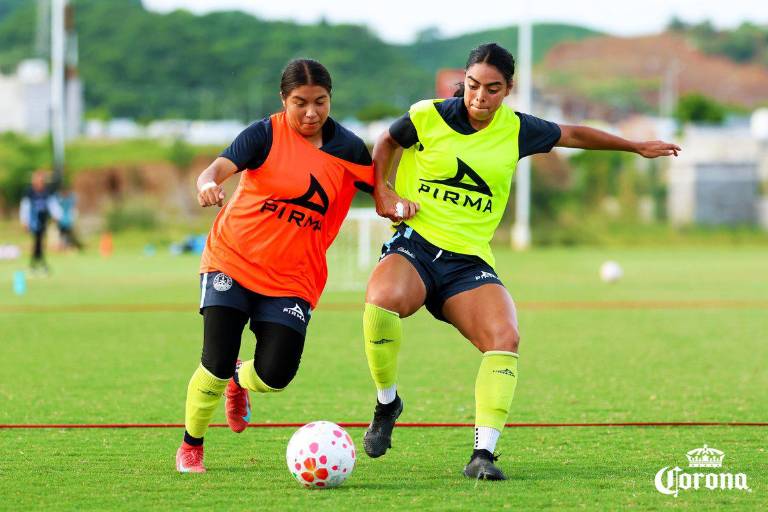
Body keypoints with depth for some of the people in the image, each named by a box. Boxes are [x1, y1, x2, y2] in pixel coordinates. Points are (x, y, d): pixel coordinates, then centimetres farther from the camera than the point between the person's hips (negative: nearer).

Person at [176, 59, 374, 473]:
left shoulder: (348, 150, 0)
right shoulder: (266, 134, -10)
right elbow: (221, 166, -24)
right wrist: (208, 184, -47)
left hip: (292, 278, 2)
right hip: (233, 261, -2)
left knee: (274, 375, -10)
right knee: (216, 366, -11)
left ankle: (240, 380, 29)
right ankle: (190, 445, 15)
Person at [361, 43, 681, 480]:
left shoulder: (517, 131, 6)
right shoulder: (428, 117, -1)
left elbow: (573, 135, 24)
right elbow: (388, 142, 20)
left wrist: (637, 147, 34)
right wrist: (382, 191, 3)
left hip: (469, 260, 2)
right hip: (415, 245, -2)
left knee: (505, 337, -27)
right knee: (383, 299, -36)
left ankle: (483, 453, -22)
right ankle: (387, 403, -10)